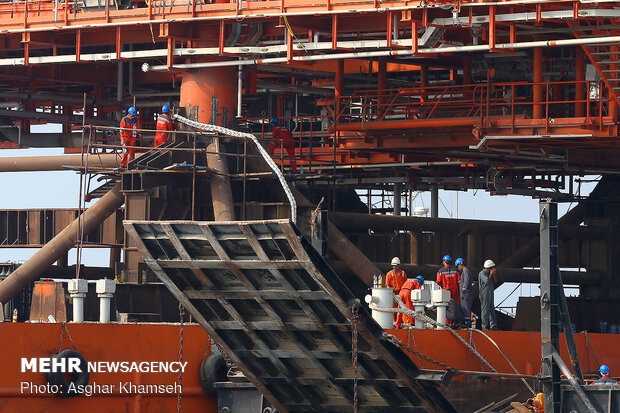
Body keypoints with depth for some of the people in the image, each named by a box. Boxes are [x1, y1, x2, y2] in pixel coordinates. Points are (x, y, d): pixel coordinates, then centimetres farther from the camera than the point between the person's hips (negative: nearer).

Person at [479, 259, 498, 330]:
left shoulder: (489, 273, 17)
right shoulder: (482, 273, -9)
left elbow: (495, 282, 15)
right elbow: (487, 282, -19)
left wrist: (494, 275, 3)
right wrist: (491, 274, -9)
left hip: (490, 294, 9)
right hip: (485, 294, -9)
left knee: (492, 310, 9)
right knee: (485, 310, -8)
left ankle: (493, 325, 12)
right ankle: (485, 326, -7)